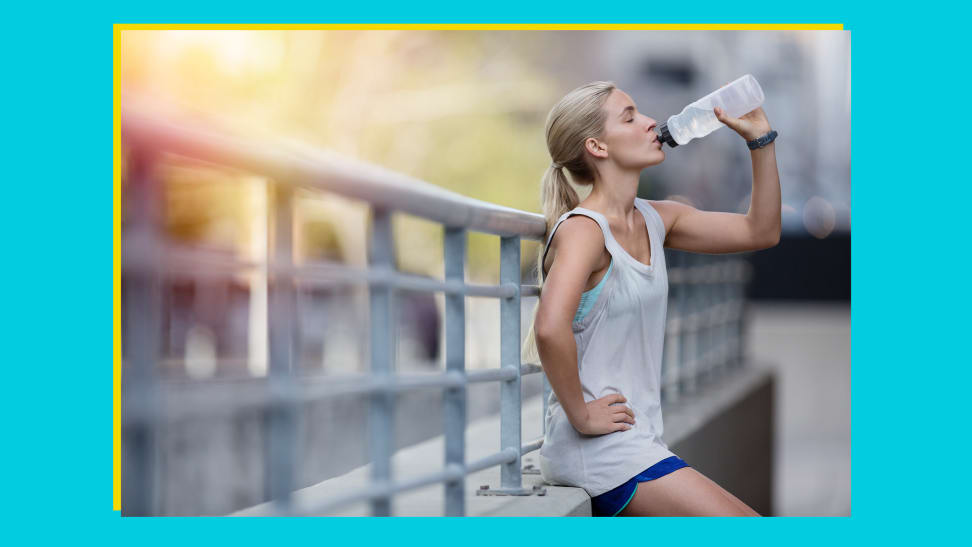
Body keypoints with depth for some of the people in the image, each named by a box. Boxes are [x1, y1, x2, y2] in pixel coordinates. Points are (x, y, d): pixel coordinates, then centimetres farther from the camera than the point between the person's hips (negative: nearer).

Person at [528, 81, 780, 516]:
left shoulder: (654, 220, 11)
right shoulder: (583, 228, -15)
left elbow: (761, 231, 17)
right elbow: (550, 328, -32)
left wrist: (760, 139, 11)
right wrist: (580, 414, -23)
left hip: (637, 444, 9)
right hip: (599, 450, -9)